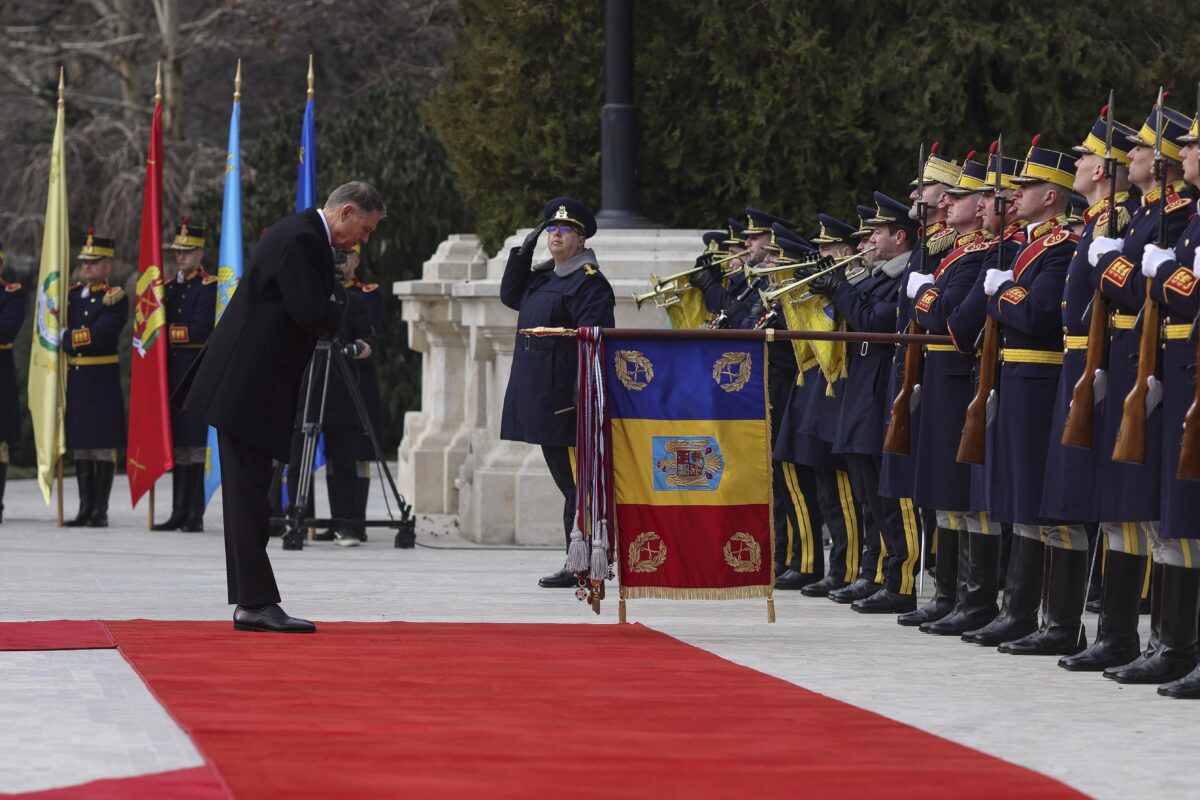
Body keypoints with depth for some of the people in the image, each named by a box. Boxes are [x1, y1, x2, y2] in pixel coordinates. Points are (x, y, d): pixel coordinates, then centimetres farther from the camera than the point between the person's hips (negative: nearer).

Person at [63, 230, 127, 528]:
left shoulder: (117, 298, -4)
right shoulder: (71, 295, 15)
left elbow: (100, 334, -16)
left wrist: (68, 339, -9)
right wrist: (80, 339, -6)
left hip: (102, 380, -6)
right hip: (74, 379, 6)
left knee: (103, 444, -4)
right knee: (80, 444, 7)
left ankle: (101, 511, -2)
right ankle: (85, 509, 12)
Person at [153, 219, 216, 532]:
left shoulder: (209, 287, -5)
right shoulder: (170, 287, 18)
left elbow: (199, 330, -15)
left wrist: (167, 332, -8)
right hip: (173, 373, 7)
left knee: (196, 443, -7)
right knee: (177, 441, 7)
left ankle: (195, 515, -7)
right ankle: (179, 512, 10)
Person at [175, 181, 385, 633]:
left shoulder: (302, 235, 17)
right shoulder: (301, 240, -16)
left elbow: (317, 315, 25)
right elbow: (313, 316, -22)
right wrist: (338, 299, -4)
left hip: (248, 384, 11)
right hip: (248, 385, -11)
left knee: (248, 494, 10)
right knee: (249, 493, -9)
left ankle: (250, 604, 12)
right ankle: (257, 602, -9)